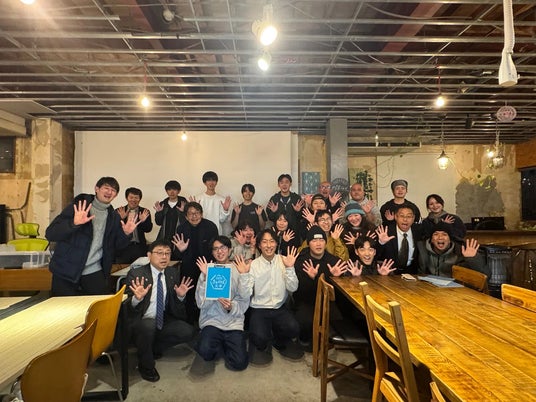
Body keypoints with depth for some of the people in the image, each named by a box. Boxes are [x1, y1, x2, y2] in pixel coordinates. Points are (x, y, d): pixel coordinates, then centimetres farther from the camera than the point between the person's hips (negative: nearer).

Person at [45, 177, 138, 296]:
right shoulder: (77, 207, -8)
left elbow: (118, 245, 9)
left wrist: (126, 234, -11)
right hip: (66, 271, -3)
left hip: (94, 272, 3)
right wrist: (74, 223, -32)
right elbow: (50, 234, -15)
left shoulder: (114, 217, 6)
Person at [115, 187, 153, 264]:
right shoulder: (119, 212, 5)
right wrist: (122, 219, -19)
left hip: (139, 248, 0)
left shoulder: (145, 212, 5)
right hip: (123, 248, 0)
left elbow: (148, 229, -1)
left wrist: (143, 221, -21)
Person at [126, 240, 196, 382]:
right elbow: (128, 307, -12)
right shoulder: (135, 274, -10)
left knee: (188, 332, -15)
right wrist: (137, 298, -34)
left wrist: (180, 296, -15)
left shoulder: (173, 273, 2)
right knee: (148, 325, -36)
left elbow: (174, 308, 7)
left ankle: (154, 348, 11)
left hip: (163, 321, 5)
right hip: (140, 322, -4)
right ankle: (145, 365, -6)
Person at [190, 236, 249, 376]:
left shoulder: (238, 271, 2)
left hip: (234, 321, 0)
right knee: (205, 351, -28)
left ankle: (222, 346, 16)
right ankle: (220, 346, 7)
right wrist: (206, 278, -16)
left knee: (240, 362, -14)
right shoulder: (207, 271, 2)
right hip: (212, 319, 0)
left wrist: (231, 306, -19)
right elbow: (201, 303, -7)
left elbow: (245, 301, 1)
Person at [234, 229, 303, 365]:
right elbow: (247, 294, -10)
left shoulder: (283, 260, -3)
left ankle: (279, 341, 13)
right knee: (260, 338, -25)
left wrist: (290, 268, -20)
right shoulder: (253, 265, -6)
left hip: (280, 308, 2)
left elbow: (292, 288, -9)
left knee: (294, 329, -23)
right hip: (259, 309, -1)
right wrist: (244, 275, -23)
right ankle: (261, 344, 15)